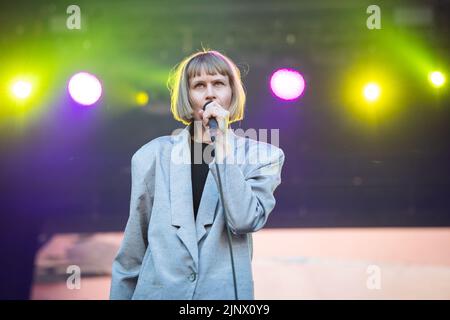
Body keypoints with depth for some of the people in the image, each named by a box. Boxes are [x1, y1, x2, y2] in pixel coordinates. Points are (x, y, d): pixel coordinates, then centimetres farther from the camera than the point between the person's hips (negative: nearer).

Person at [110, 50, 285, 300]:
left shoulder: (260, 156, -2)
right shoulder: (154, 155, 0)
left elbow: (245, 221, -18)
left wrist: (222, 141, -17)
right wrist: (120, 294, 5)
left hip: (225, 292, 0)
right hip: (158, 290, 1)